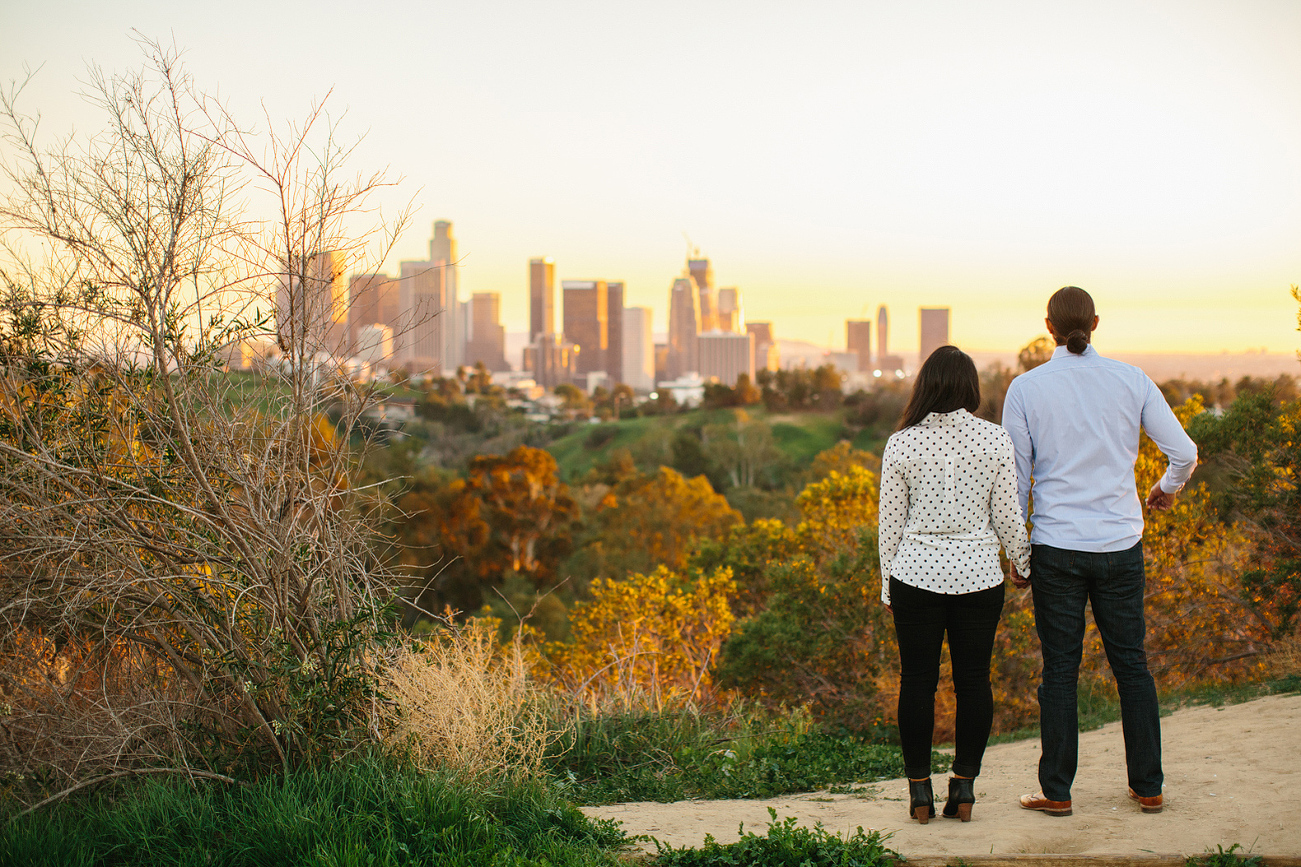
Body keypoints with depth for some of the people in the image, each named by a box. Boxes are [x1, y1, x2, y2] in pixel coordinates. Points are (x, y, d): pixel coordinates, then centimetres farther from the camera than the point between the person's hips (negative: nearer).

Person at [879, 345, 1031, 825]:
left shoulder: (902, 444, -4)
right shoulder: (995, 440, -5)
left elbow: (890, 522, 1)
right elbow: (1007, 517, -1)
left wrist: (887, 586, 12)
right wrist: (1026, 563, 16)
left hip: (917, 574, 0)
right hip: (978, 575, 0)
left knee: (917, 679, 8)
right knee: (973, 679, 10)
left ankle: (919, 790, 12)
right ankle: (963, 787, 13)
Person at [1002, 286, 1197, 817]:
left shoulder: (1026, 389, -5)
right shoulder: (1132, 381, 0)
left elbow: (1016, 477, -2)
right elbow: (1184, 453, 3)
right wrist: (1167, 488, 26)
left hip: (1058, 547, -2)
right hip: (1121, 544, 2)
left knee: (1060, 669, 4)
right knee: (1131, 663, 11)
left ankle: (1057, 792, 9)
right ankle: (1148, 788, 18)